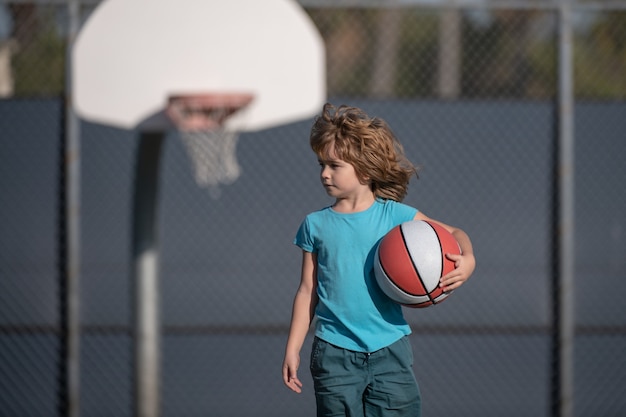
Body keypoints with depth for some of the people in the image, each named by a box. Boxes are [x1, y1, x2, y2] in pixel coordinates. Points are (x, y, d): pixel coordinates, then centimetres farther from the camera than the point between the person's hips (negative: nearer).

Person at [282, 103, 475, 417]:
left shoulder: (394, 215, 0)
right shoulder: (316, 225, 4)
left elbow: (452, 234, 8)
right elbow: (308, 291, 8)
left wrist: (466, 260, -14)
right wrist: (292, 349, 6)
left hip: (389, 349, -1)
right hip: (335, 352, 1)